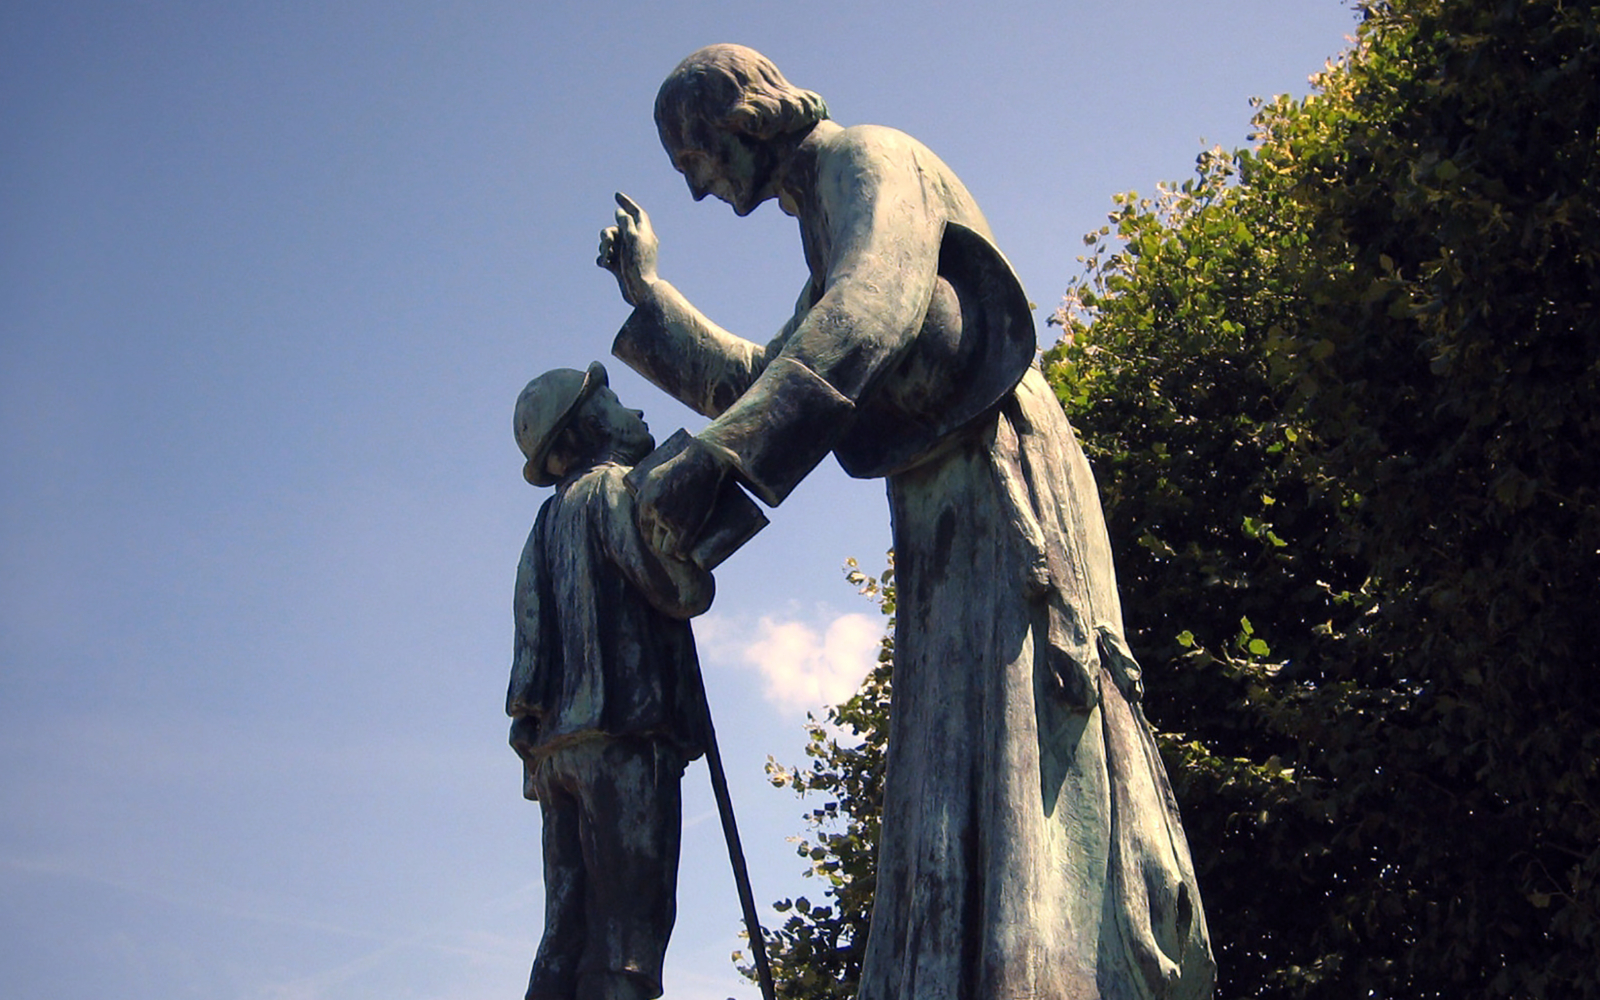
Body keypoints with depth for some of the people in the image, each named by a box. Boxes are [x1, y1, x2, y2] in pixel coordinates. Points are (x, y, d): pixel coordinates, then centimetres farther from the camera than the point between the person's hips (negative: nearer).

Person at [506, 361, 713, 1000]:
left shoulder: (548, 523, 27)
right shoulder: (613, 487, 2)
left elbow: (533, 641, 20)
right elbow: (684, 592, -9)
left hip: (553, 746, 8)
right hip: (622, 733, -8)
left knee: (568, 935, 4)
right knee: (627, 928, -15)